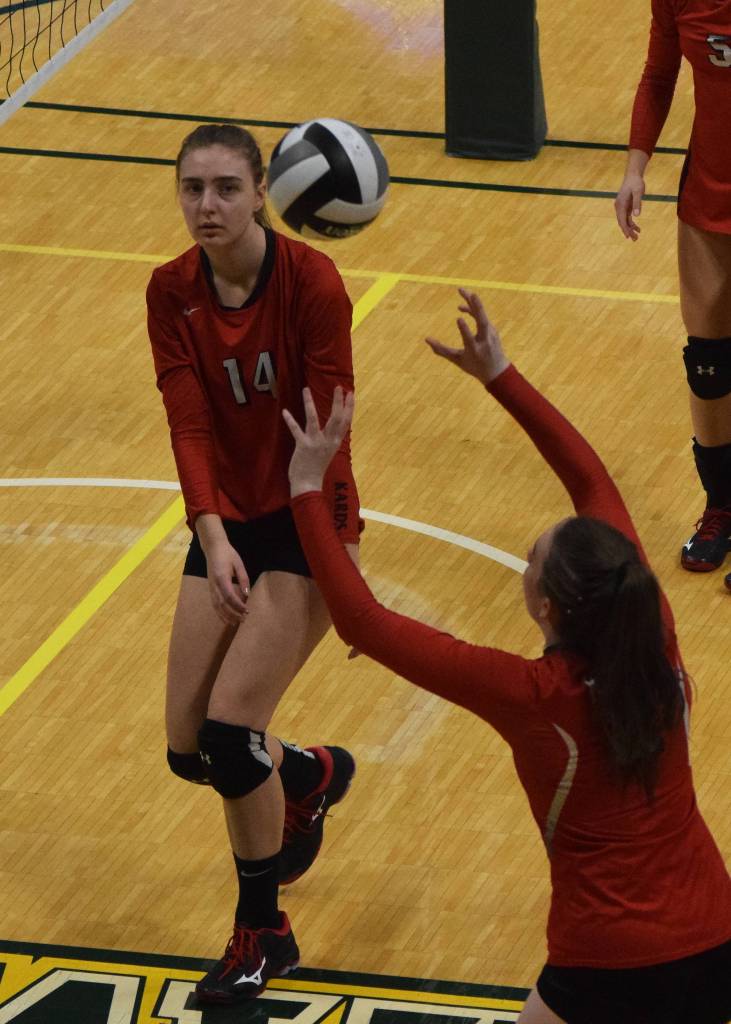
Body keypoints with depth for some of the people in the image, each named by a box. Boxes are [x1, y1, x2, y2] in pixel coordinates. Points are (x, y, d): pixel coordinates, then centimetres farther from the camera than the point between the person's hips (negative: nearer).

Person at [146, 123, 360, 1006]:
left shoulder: (311, 280, -18)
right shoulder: (172, 293, -4)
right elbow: (189, 425, -12)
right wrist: (213, 538, -26)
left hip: (305, 521, -5)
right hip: (225, 525, 5)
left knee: (231, 731, -15)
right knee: (188, 750, 3)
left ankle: (261, 933, 6)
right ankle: (313, 775, 38)